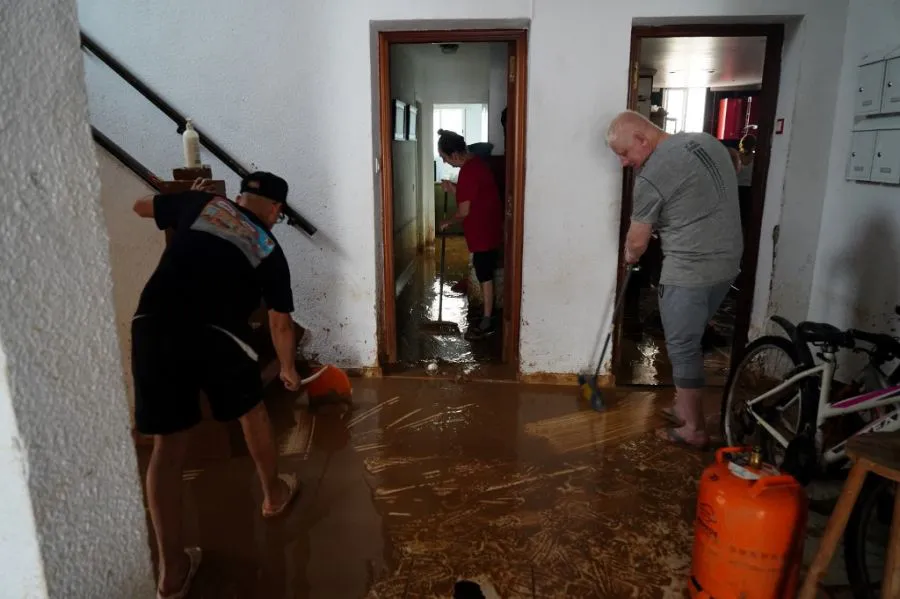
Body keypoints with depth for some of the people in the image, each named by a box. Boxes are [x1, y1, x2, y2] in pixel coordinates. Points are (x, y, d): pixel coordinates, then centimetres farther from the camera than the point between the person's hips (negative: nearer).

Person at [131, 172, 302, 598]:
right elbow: (281, 324, 20)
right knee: (251, 411, 26)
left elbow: (140, 206, 36)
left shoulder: (202, 203, 19)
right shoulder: (269, 250, 15)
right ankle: (274, 493, 47)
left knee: (167, 445, 11)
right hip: (216, 335, -2)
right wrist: (288, 369, 36)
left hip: (153, 326, 2)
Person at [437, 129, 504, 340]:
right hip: (488, 228, 10)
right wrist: (453, 188, 8)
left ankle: (487, 323, 9)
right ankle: (488, 314, 30)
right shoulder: (476, 163, 9)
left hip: (484, 232, -10)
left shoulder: (468, 171, -22)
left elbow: (464, 211, -20)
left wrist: (448, 222, -2)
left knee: (485, 276, -1)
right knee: (485, 275, 18)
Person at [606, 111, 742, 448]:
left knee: (683, 348, 4)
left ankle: (693, 429, 16)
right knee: (688, 342, 20)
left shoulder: (651, 177, -17)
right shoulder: (706, 141, 8)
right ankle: (685, 408, 33)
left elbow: (637, 242, -9)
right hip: (727, 262, 9)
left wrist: (630, 257, 16)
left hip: (689, 271, -9)